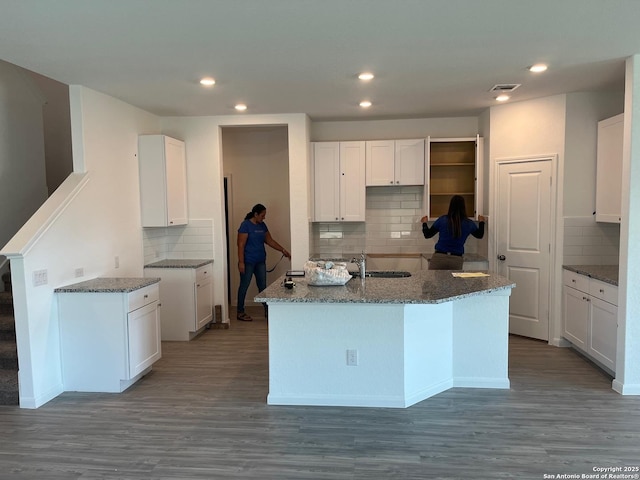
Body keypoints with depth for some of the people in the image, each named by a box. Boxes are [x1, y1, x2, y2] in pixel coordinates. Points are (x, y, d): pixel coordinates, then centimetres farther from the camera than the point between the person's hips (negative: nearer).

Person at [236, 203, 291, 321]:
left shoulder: (262, 225, 10)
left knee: (262, 286, 10)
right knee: (244, 286, 2)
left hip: (260, 261, 7)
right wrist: (241, 262, -19)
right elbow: (241, 244, -15)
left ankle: (267, 310, 18)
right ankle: (240, 312, 11)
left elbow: (270, 241, 16)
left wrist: (283, 250, 8)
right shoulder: (245, 225, -12)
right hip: (248, 262, -7)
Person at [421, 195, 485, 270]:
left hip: (439, 257, -1)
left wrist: (424, 223, 27)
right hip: (456, 260, 1)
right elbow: (480, 235, 25)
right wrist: (481, 222, 42)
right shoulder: (469, 224, 4)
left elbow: (427, 235, 8)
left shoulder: (442, 220, -1)